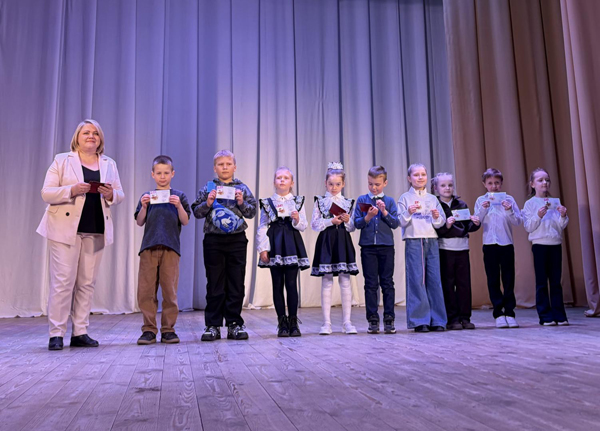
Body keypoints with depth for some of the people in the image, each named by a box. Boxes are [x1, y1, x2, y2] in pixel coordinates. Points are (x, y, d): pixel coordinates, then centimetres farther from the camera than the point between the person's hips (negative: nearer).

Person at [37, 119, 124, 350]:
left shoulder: (109, 164, 15)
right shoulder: (62, 160, 5)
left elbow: (120, 195, 13)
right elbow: (46, 193, -2)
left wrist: (111, 194, -10)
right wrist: (72, 190, -18)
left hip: (96, 231, 4)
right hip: (66, 229, -3)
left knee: (87, 282, 5)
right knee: (63, 281, -7)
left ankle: (80, 333, 12)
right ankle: (56, 334, 1)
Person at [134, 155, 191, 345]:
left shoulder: (179, 196, 11)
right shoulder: (146, 196, 15)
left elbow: (185, 221, 4)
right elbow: (139, 222, 9)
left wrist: (179, 205, -11)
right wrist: (144, 206, -6)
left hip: (171, 247, -1)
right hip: (149, 246, 2)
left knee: (169, 290, -1)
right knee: (146, 290, -2)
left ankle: (168, 329, 7)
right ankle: (149, 330, 6)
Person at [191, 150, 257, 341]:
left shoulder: (242, 188, 7)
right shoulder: (208, 188, 6)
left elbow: (252, 212, 6)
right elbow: (197, 212, 5)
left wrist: (242, 202, -12)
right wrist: (207, 203, -13)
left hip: (237, 240, 1)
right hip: (213, 240, 0)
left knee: (236, 283, 4)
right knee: (214, 284, 4)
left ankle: (234, 324, 13)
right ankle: (213, 325, 11)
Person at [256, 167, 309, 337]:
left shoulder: (298, 201, 11)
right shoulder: (267, 202, 9)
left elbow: (303, 227, 9)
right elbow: (262, 228, 5)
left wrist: (297, 220, -13)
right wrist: (262, 249, -4)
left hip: (292, 244, 0)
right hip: (274, 244, 0)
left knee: (291, 283, -4)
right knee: (277, 284, 1)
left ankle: (293, 323, 3)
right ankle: (282, 323, 8)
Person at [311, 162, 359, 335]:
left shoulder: (348, 202, 10)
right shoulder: (320, 201, 6)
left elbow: (352, 228, 10)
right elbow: (314, 224, -2)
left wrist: (347, 221, -10)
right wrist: (331, 221, -13)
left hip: (343, 243, 2)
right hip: (326, 242, -1)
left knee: (345, 282, 1)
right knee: (326, 282, -1)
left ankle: (347, 321, 8)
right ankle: (326, 323, 5)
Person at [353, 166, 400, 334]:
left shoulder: (389, 201, 6)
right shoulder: (362, 200, 5)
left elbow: (395, 223, 0)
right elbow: (357, 223, 0)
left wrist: (384, 212, -13)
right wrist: (368, 216, -17)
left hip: (386, 246, 0)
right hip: (368, 246, 0)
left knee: (387, 282, 3)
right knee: (371, 284, 3)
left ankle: (389, 319, 9)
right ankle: (373, 320, 9)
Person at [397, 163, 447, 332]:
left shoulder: (432, 199, 17)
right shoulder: (405, 198, 7)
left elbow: (441, 222, 13)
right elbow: (401, 222, -1)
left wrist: (437, 217, -8)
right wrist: (409, 213, -18)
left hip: (432, 241, 3)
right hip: (413, 241, -3)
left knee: (434, 279, 0)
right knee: (416, 279, -6)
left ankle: (437, 320, 6)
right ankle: (419, 320, 0)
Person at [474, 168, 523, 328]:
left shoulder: (508, 199, 7)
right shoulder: (481, 201, 7)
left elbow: (518, 222, 1)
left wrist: (509, 210, -15)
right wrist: (483, 209, -15)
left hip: (507, 243, 0)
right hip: (489, 244, 0)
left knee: (508, 279, 2)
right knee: (493, 280, 2)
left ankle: (509, 313, 8)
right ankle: (498, 314, 7)